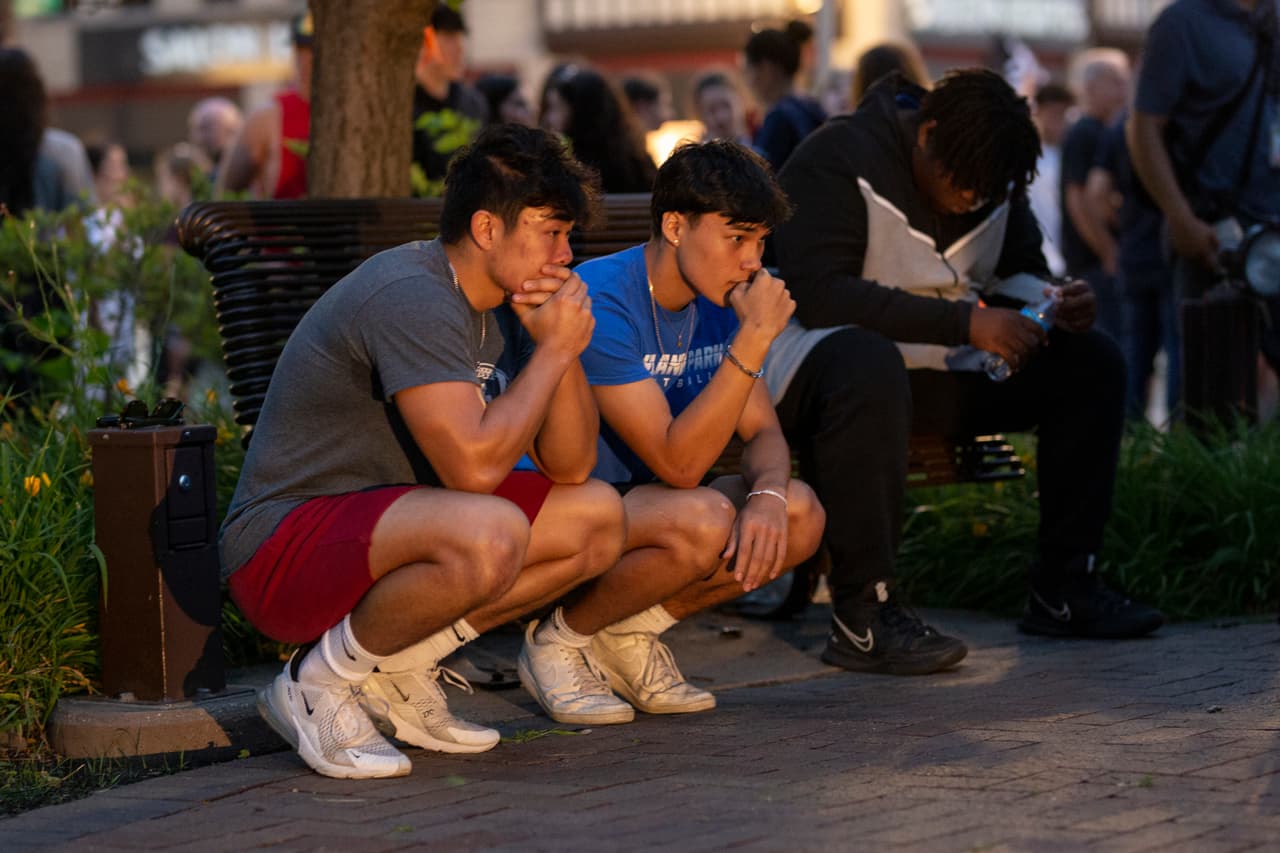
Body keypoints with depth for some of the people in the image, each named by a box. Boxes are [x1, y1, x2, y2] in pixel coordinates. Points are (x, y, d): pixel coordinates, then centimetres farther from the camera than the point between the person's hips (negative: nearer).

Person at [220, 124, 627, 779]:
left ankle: (396, 670, 7)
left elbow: (570, 466, 10)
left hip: (382, 520, 10)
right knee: (489, 535, -36)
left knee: (598, 517, 5)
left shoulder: (477, 308, 11)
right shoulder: (412, 296, -21)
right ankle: (319, 683, -12)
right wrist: (555, 349, -17)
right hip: (284, 545, -10)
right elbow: (473, 465, -30)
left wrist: (561, 343, -6)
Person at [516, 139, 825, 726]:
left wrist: (767, 494, -19)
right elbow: (677, 463, -29)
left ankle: (627, 636, 4)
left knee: (800, 516, -12)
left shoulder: (717, 304, 2)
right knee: (704, 519, -34)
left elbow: (764, 433, 5)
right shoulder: (601, 300, -24)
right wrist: (755, 338, -33)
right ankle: (559, 641, -8)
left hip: (629, 505, 8)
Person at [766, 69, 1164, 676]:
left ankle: (1062, 590, -1)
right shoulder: (838, 160, -17)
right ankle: (862, 617, -38)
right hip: (817, 355, -8)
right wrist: (965, 321, -30)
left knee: (1091, 365, -4)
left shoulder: (990, 175, 7)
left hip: (940, 364, 8)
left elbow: (1020, 269, 18)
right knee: (869, 367, -44)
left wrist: (1054, 306, -8)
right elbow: (820, 295, -28)